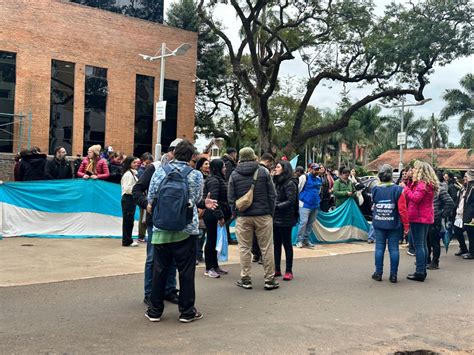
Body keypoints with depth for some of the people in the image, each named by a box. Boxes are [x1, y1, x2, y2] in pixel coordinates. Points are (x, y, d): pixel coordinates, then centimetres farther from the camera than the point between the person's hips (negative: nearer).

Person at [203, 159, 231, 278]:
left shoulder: (219, 179, 18)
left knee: (215, 240, 15)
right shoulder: (213, 180, -15)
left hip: (217, 216, 10)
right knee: (211, 240, -3)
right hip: (212, 216, -10)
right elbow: (213, 200, -22)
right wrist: (220, 216, -23)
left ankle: (215, 265, 25)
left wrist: (226, 214, 18)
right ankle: (209, 268, 4)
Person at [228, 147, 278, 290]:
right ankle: (269, 279, 10)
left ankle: (245, 279, 12)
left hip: (243, 217, 1)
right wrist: (271, 212, 8)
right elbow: (272, 194, 0)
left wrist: (236, 212, 12)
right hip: (263, 215, -1)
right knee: (267, 248, 5)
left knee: (244, 248, 8)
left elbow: (231, 198, 3)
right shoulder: (263, 171, -1)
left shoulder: (234, 175, 2)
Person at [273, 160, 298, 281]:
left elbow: (291, 201, -18)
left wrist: (276, 206, -23)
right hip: (275, 218, 8)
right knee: (276, 244, 12)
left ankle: (289, 271, 9)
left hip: (285, 219, -7)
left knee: (287, 244, 1)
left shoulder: (290, 183, -11)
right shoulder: (277, 182, 13)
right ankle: (277, 269, 20)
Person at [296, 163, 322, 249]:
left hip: (315, 205, 6)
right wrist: (300, 198, 1)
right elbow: (297, 189, -4)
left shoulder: (319, 179, 12)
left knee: (310, 223, 9)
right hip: (305, 204, -6)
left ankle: (306, 240, 19)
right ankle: (300, 241, -3)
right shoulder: (304, 177, -7)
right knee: (303, 222, -12)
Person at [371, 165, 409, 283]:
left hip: (378, 224, 2)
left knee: (379, 247, 8)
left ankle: (378, 273, 12)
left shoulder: (375, 189, -2)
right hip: (394, 225, -2)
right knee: (394, 248, 5)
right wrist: (406, 225, -5)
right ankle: (393, 275, 9)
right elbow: (402, 209, -12)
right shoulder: (397, 190, -11)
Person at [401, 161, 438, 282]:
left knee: (418, 245, -7)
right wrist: (409, 183, 5)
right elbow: (411, 196, 13)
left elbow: (415, 198, -27)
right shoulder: (427, 184, 15)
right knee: (423, 244, 15)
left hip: (418, 217, -10)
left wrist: (405, 187, -19)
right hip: (426, 217, 10)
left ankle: (420, 273, -6)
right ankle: (422, 271, 22)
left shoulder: (422, 184, -16)